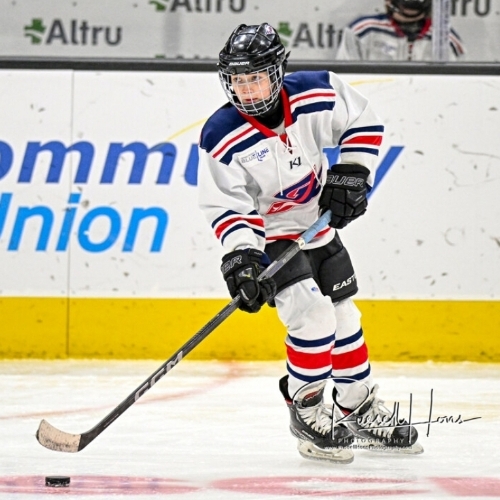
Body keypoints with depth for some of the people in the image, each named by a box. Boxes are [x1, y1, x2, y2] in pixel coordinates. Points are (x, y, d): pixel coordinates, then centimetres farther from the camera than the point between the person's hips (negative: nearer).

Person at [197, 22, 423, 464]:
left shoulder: (316, 96, -19)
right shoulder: (223, 139, -26)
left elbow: (363, 122, -3)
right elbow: (226, 207, -22)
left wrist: (351, 172, -13)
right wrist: (240, 255, -34)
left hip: (320, 226, 5)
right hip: (267, 237, -5)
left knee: (344, 317, 14)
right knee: (313, 315, -21)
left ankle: (362, 411, 30)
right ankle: (306, 408, -3)